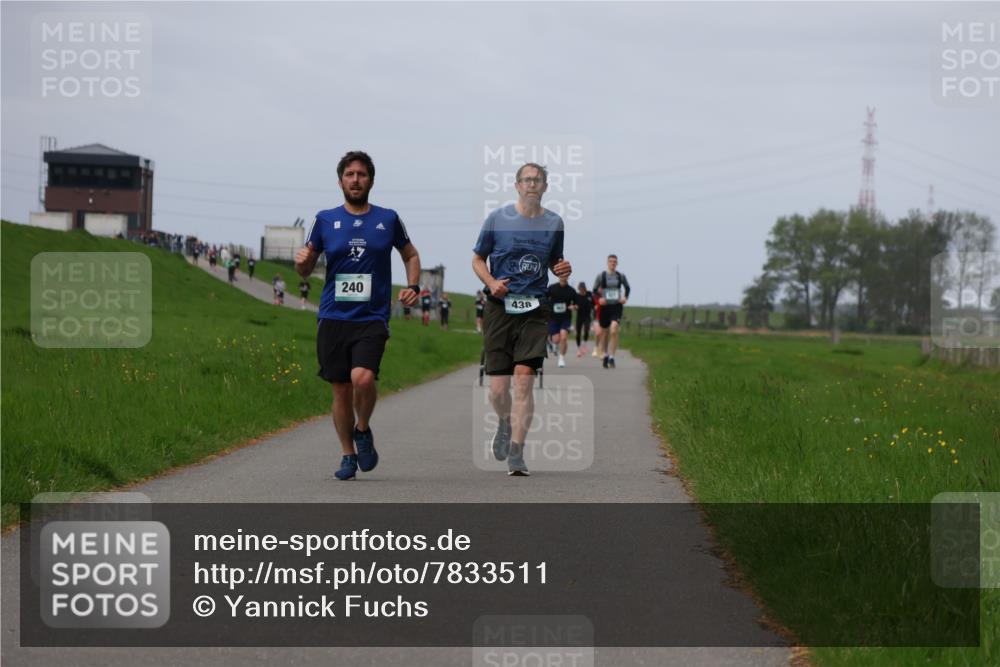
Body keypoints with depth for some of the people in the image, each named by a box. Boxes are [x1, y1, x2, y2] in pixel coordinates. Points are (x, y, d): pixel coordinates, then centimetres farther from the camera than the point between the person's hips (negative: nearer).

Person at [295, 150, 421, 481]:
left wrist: (413, 286, 4)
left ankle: (363, 431, 5)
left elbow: (410, 255, 22)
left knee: (362, 378, -23)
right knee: (341, 390, 4)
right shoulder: (326, 219, 7)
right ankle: (348, 455, 21)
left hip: (372, 318, -1)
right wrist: (302, 261, -9)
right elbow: (306, 270, 14)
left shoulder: (387, 219, 6)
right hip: (333, 317, 1)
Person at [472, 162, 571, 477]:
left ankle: (516, 454, -9)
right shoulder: (498, 218, 3)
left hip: (535, 311, 1)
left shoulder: (554, 223, 9)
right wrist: (491, 283, -9)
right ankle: (505, 423, 32)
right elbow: (477, 259, 10)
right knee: (498, 386, -2)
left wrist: (562, 269, -1)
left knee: (524, 380, -12)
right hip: (500, 309, -1)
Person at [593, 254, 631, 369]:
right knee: (604, 332, 11)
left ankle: (612, 357, -20)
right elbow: (595, 290, 5)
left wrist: (625, 297, 1)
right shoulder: (601, 276, 1)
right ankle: (606, 355, 34)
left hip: (616, 306, -1)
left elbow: (627, 288, 19)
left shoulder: (621, 276, 4)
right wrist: (599, 298, -13)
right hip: (605, 306, 1)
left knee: (614, 330, -21)